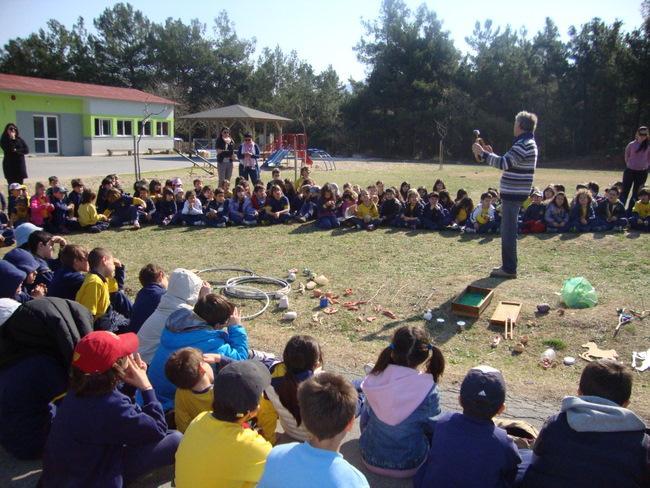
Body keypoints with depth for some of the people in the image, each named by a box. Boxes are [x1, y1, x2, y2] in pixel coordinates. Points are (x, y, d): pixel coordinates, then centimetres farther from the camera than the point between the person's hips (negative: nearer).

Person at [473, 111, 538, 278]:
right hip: (514, 192, 11)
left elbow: (504, 163, -24)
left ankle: (509, 269, 0)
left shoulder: (524, 145, -17)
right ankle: (508, 265, 25)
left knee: (508, 230, -6)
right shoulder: (527, 143, 17)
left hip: (513, 193, -11)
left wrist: (483, 153, -17)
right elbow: (508, 163, 20)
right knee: (508, 230, 17)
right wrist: (490, 154, 15)